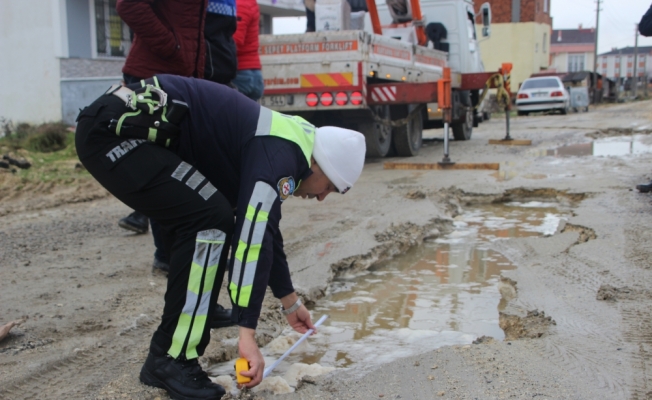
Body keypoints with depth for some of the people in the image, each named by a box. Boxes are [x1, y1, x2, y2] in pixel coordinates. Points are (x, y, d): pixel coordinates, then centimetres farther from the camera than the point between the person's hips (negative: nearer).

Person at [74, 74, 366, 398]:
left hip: (116, 125, 10)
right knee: (210, 220, -15)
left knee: (195, 223, 13)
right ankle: (171, 360, -6)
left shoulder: (279, 145, 18)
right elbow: (252, 238, -23)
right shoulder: (279, 156, -13)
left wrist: (290, 302, 36)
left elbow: (263, 228, 28)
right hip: (113, 130, -10)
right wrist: (247, 334, -22)